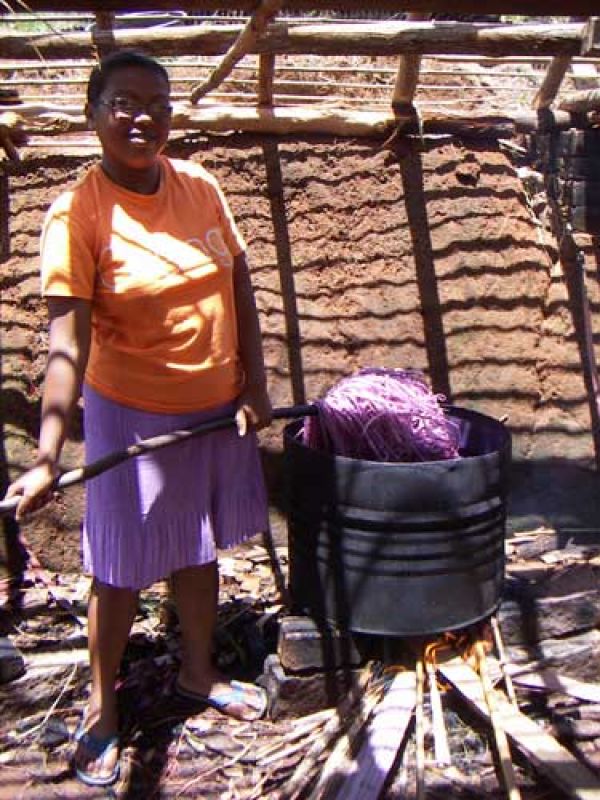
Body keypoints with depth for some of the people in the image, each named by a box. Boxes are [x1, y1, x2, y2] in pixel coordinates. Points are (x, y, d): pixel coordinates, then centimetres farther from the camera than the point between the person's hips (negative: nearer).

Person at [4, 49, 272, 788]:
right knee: (123, 568, 8)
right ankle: (100, 707, 32)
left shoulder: (200, 186, -2)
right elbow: (66, 347, -23)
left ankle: (197, 674, 43)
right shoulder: (78, 213, -18)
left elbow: (239, 289, 5)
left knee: (200, 549, 20)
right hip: (133, 414, -5)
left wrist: (254, 386, 1)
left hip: (216, 407, 5)